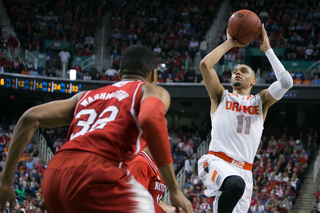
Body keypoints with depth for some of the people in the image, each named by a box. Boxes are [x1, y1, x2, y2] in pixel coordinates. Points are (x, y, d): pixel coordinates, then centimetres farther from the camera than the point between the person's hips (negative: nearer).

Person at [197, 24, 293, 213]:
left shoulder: (260, 101, 19)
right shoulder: (221, 97, 14)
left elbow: (286, 81, 1)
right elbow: (205, 64, -1)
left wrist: (267, 49, 8)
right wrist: (229, 43, 9)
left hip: (244, 171, 4)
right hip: (216, 161, -4)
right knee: (235, 184, -40)